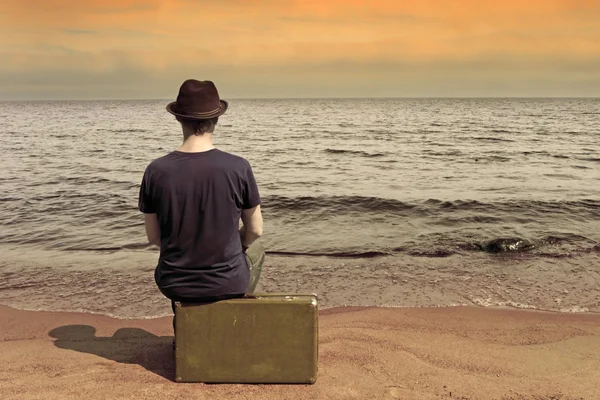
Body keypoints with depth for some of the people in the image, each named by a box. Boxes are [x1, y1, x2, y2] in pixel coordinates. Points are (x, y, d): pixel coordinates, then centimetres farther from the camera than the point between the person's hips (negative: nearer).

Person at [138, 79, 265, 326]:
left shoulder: (156, 171, -13)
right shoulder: (238, 168, -17)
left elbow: (153, 237, -2)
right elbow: (255, 230, -5)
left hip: (174, 284, 2)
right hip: (228, 283, -1)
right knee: (254, 250, 34)